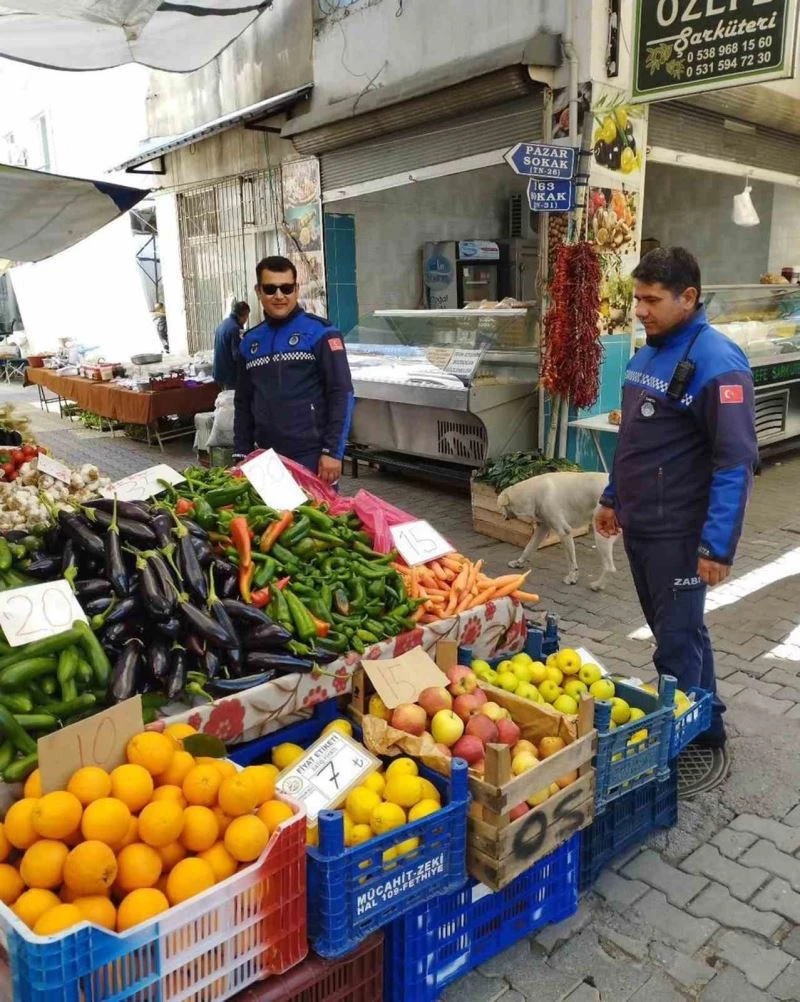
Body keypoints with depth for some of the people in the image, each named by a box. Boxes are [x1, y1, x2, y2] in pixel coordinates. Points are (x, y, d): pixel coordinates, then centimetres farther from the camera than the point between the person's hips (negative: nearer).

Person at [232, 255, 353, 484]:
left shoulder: (320, 333, -4)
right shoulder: (249, 342, 11)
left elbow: (342, 394, -9)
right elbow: (243, 403, 17)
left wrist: (333, 451, -14)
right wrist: (241, 455, 11)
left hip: (313, 457, -5)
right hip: (267, 460, 5)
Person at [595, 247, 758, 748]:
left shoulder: (717, 362, -18)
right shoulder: (648, 352, 9)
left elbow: (736, 461, -21)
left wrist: (718, 545, -22)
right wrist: (614, 497, 20)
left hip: (678, 532, -9)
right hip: (638, 523, 9)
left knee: (677, 643, 4)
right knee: (679, 630, 21)